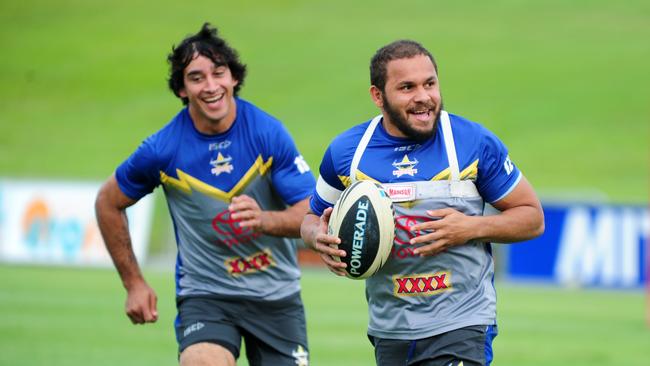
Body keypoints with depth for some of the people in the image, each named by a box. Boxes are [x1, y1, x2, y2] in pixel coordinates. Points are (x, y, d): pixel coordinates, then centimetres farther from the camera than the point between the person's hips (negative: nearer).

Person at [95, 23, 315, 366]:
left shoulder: (268, 132, -10)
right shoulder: (162, 149, -10)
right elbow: (108, 203, 7)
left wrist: (263, 220, -33)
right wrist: (133, 283, 7)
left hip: (277, 296, 2)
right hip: (205, 295, -2)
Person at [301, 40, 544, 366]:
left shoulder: (476, 143, -6)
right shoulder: (345, 151, 1)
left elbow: (532, 217, 1)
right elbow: (313, 217, 17)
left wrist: (471, 228, -16)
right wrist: (319, 237, -8)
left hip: (461, 326, -4)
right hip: (388, 330, 4)